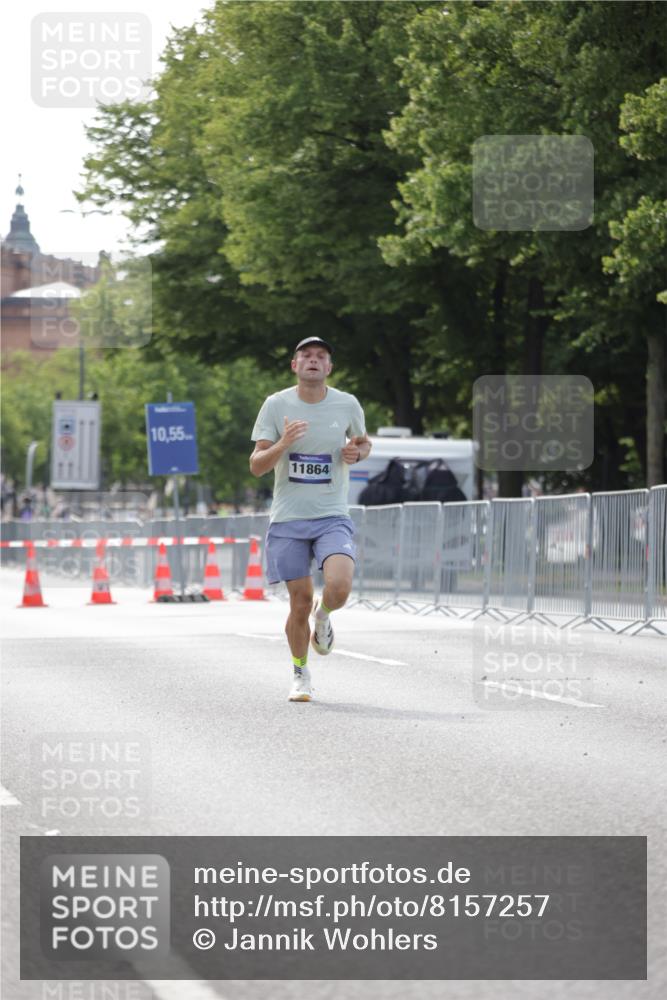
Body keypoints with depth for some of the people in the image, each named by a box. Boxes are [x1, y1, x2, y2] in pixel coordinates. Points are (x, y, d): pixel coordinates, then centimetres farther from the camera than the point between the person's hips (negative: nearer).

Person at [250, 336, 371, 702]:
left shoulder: (347, 404, 1)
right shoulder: (276, 405, -2)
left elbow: (363, 443, 21)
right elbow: (256, 466, -2)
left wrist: (356, 452, -3)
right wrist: (283, 444, -21)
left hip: (332, 517, 0)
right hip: (287, 520, 0)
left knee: (339, 587, -23)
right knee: (300, 603, 0)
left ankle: (323, 616, 15)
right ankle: (301, 675, 23)